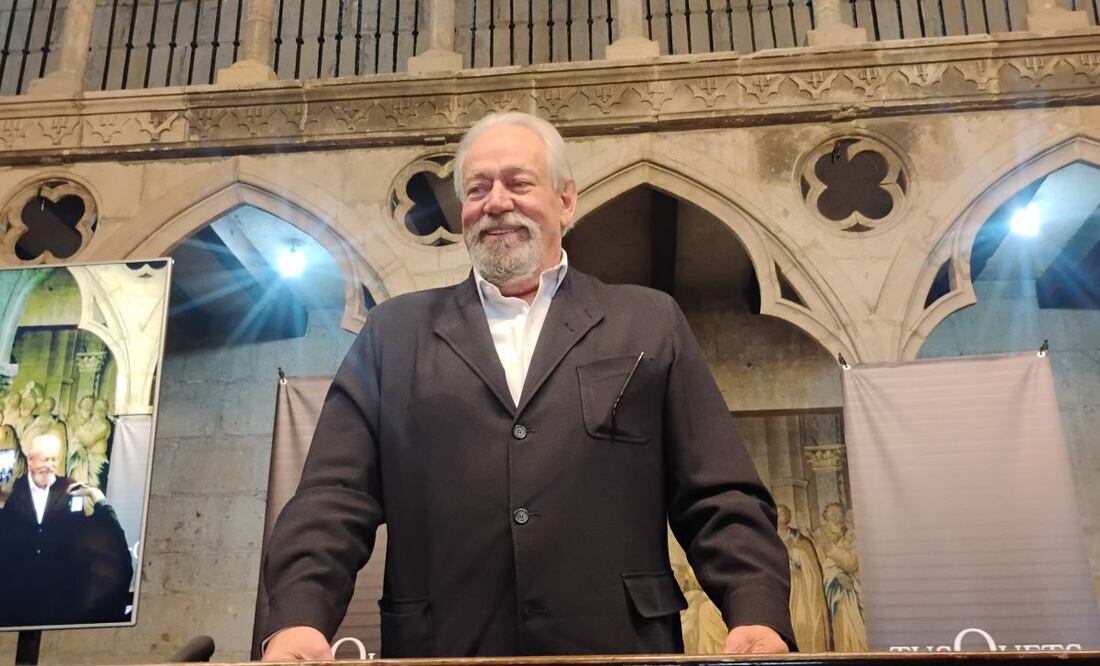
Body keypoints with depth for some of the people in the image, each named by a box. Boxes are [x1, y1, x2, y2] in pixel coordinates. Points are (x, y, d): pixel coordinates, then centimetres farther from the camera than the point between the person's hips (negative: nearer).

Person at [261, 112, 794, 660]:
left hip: (617, 653, 1)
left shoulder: (649, 324, 8)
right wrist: (298, 619, -12)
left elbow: (721, 498, 4)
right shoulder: (395, 332, 9)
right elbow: (335, 498, 3)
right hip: (443, 651, 0)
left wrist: (759, 616, -11)